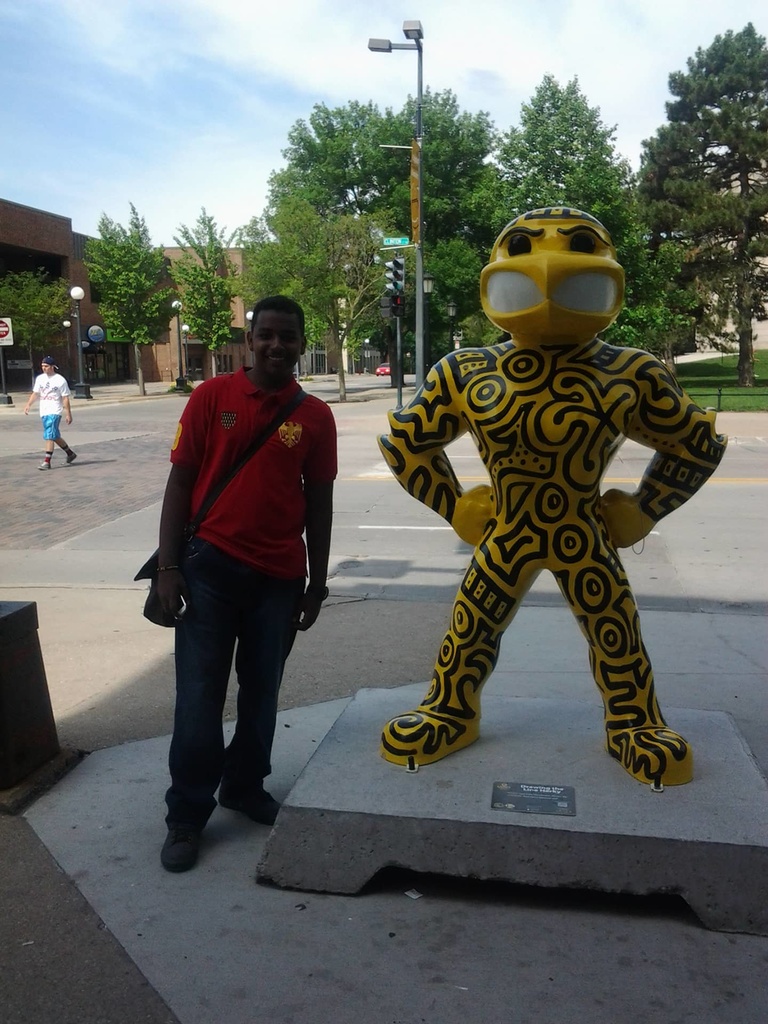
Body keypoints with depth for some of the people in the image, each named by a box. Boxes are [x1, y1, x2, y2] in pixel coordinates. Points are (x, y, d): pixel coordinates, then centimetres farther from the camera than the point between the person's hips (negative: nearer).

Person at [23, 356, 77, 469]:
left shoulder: (60, 380, -7)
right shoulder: (39, 378, 9)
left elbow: (65, 398, -6)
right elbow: (35, 393, 15)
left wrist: (68, 414, -8)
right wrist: (28, 404, 1)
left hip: (55, 412, -7)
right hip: (44, 412, 7)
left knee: (49, 436, -14)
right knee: (54, 436, 14)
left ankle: (47, 461, -14)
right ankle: (70, 453, 30)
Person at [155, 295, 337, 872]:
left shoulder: (316, 417, 3)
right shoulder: (211, 397, -2)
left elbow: (319, 504, 7)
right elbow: (180, 483, -1)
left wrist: (316, 583, 7)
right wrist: (168, 566, -6)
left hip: (279, 576, 2)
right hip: (209, 566, -2)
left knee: (261, 692, 13)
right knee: (199, 695, 2)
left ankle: (246, 786, 33)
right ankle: (187, 816, 15)